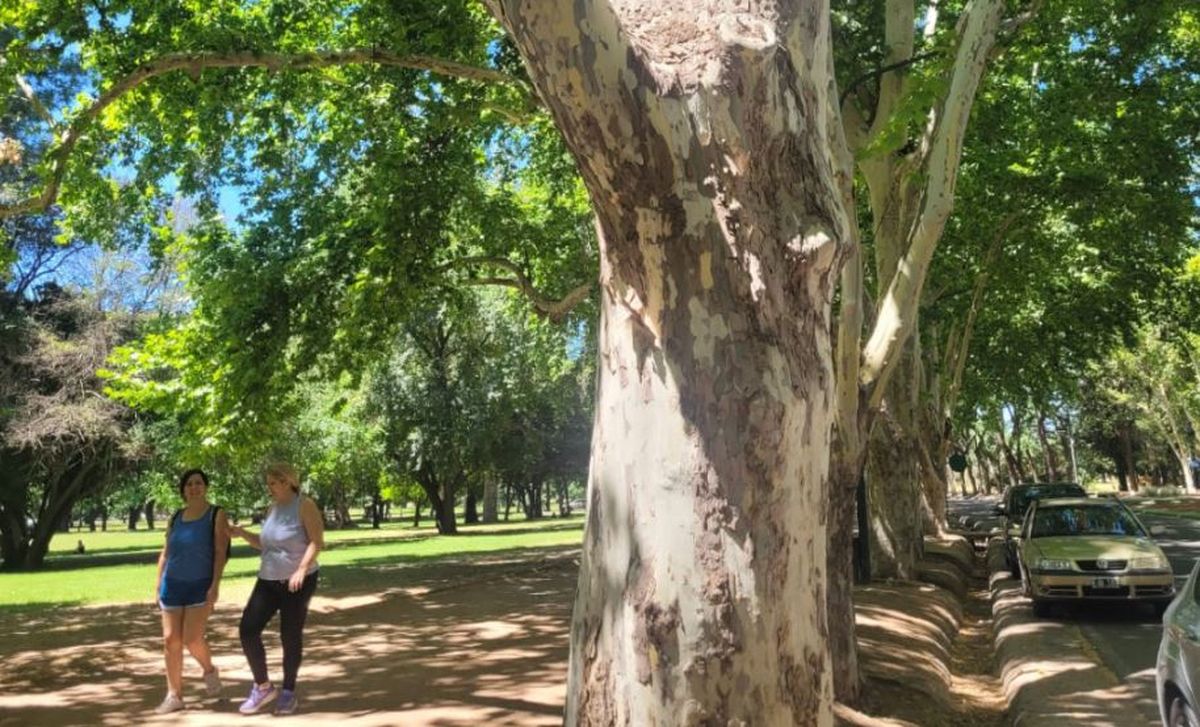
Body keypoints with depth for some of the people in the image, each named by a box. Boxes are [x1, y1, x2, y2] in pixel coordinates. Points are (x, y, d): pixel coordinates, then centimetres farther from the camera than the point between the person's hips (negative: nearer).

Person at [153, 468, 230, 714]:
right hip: (173, 585, 4)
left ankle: (209, 671, 19)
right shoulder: (175, 518, 9)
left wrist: (215, 584, -17)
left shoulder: (216, 516, -3)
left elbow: (220, 553, -9)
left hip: (201, 586, -4)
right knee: (171, 640, -1)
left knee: (192, 639, -12)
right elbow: (165, 553, 13)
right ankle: (174, 696, 8)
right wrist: (159, 582, 6)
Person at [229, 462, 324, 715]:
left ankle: (289, 693, 18)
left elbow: (317, 542, -16)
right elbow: (265, 544, 19)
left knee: (290, 636, 2)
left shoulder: (305, 506, -10)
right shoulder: (273, 508, 11)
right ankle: (263, 687, 11)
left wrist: (301, 569, -27)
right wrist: (243, 534, 4)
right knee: (248, 629, -4)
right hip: (268, 581, 7)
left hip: (297, 582, -6)